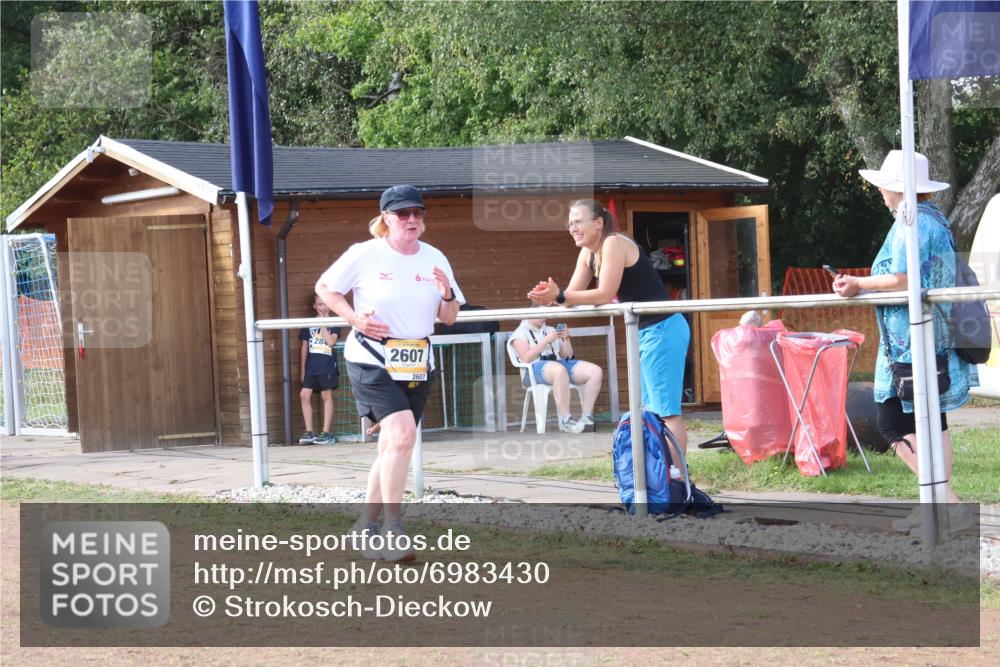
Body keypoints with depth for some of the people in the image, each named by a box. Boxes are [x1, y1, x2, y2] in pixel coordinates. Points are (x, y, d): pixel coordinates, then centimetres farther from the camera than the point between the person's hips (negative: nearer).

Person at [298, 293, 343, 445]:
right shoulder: (308, 324, 11)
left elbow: (331, 341, -13)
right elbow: (304, 347, 13)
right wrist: (302, 369, 11)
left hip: (327, 366, -3)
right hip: (311, 366, 3)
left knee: (326, 396, -1)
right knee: (304, 395, -6)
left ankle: (326, 433, 2)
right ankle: (309, 432, 0)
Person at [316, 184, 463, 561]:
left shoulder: (434, 259, 6)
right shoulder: (365, 254, -7)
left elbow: (448, 318, 10)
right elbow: (324, 287, 3)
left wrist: (447, 295, -12)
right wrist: (354, 318, -11)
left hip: (417, 365, 5)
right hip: (371, 360, -5)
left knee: (392, 449, 10)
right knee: (403, 432, -23)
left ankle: (367, 526, 26)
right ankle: (392, 529, -18)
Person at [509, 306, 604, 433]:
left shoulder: (550, 330, 28)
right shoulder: (520, 333, 9)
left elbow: (568, 355, 24)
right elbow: (526, 358, -8)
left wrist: (566, 339, 6)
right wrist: (546, 341, -11)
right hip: (535, 368, -6)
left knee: (596, 372, -19)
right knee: (560, 370, -43)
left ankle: (586, 418, -22)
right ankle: (565, 420, -38)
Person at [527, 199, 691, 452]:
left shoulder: (614, 244, -16)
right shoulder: (588, 254, 11)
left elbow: (605, 294, -23)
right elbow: (573, 293, 6)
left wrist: (560, 296, -26)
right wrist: (551, 296, -16)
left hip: (663, 329, -10)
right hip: (643, 332, 10)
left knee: (667, 410, -10)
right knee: (649, 410, 12)